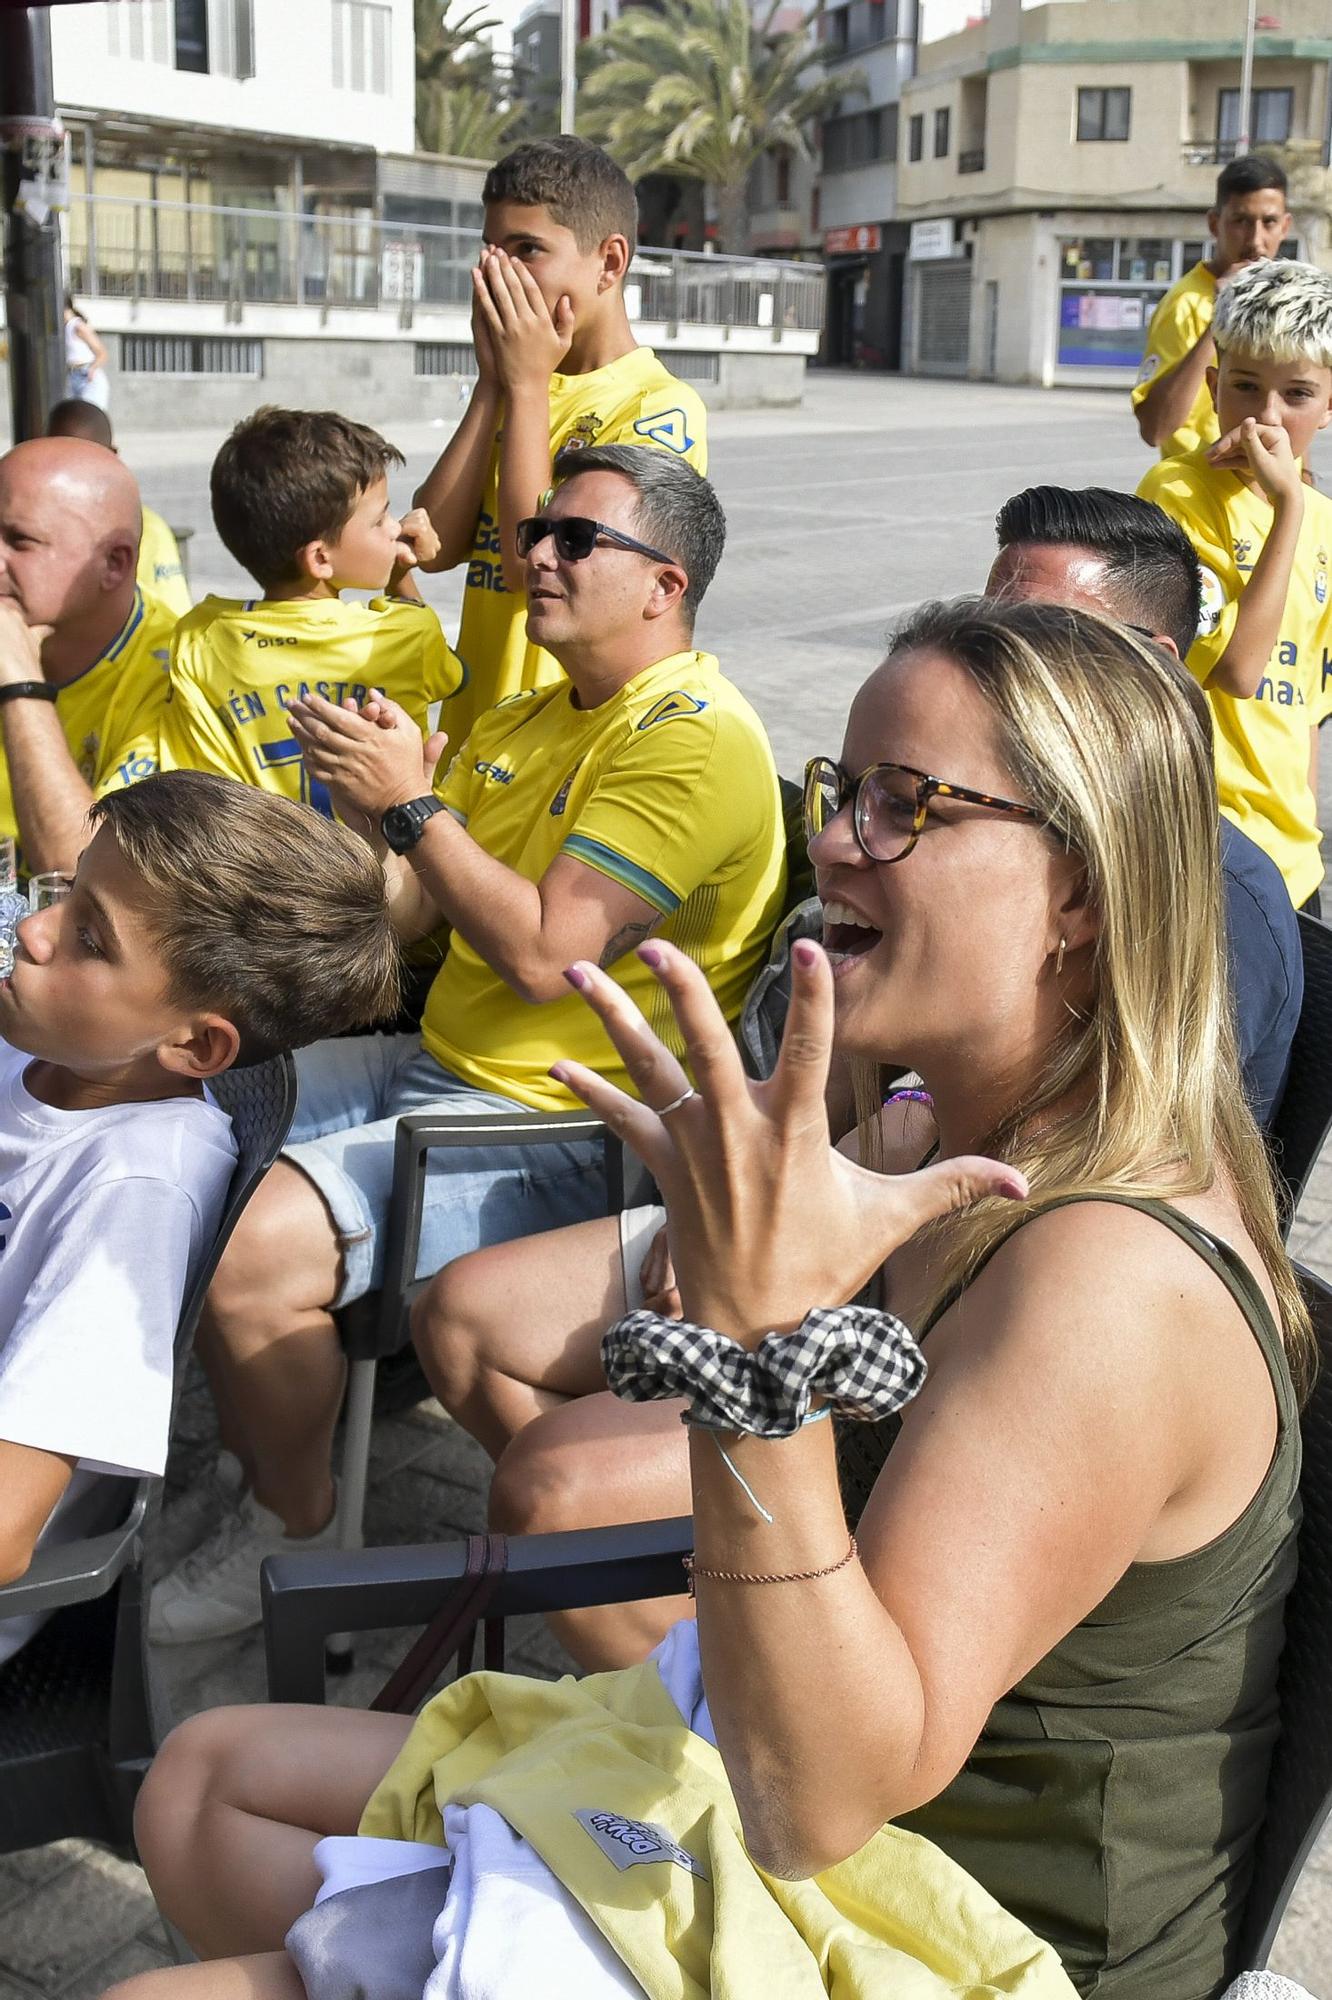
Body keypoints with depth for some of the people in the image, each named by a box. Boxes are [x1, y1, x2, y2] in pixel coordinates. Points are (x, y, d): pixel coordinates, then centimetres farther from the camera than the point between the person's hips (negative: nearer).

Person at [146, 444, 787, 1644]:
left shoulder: (696, 737, -16)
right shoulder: (532, 721, 16)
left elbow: (546, 957, -24)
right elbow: (404, 911, 13)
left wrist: (413, 803, -18)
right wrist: (369, 807, -5)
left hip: (558, 1129, -10)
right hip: (436, 1064, 10)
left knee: (248, 1251, -25)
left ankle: (294, 1531, 3)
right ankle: (241, 1453, 23)